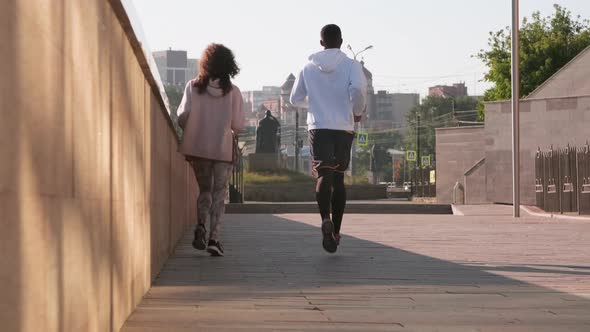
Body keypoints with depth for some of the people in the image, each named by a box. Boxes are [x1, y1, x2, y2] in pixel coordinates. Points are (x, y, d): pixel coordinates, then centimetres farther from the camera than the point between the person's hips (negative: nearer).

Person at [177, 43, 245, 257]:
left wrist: (192, 131, 12)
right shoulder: (233, 92, -6)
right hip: (223, 149, -1)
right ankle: (214, 238, -2)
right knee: (219, 193, 7)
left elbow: (182, 117, -8)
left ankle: (201, 225, -10)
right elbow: (238, 125, -6)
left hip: (197, 147, 1)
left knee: (204, 189, 16)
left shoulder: (193, 87, -4)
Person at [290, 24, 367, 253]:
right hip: (344, 127, 0)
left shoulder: (308, 68, 6)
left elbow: (295, 99, 12)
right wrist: (358, 111, 0)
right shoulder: (351, 65, -1)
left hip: (318, 127, 0)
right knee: (338, 178, 12)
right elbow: (358, 89, -18)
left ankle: (326, 219, -36)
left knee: (323, 176, -9)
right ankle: (335, 231, 16)